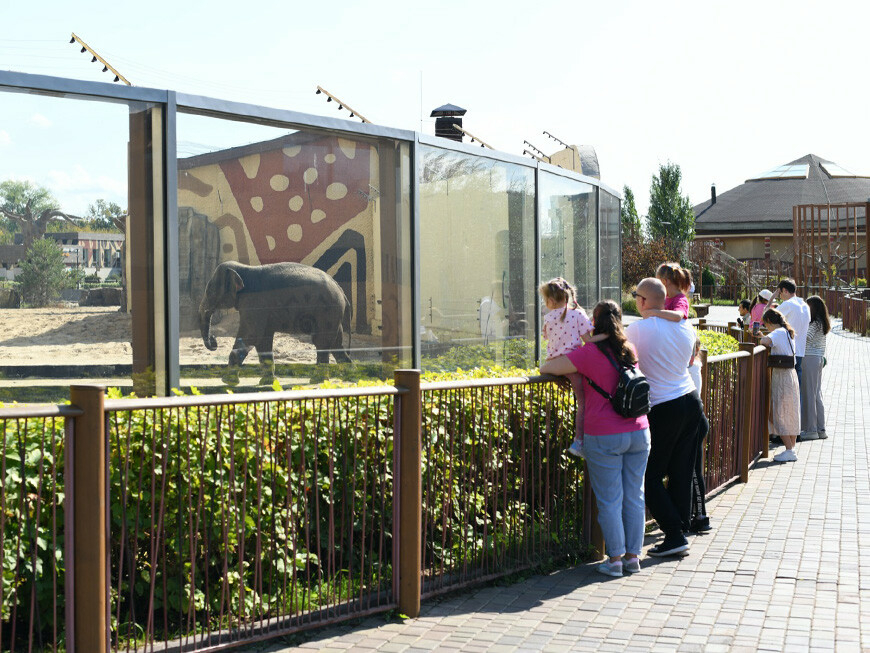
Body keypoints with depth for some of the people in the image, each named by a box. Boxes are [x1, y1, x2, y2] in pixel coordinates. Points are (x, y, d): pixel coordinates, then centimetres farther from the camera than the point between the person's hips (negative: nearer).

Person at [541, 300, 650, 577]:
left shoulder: (589, 354, -11)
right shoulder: (630, 351, 7)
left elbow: (546, 367, -8)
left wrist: (547, 364, 14)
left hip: (604, 438, -5)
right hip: (638, 432, 5)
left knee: (610, 501, 3)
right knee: (634, 496, 12)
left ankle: (615, 559, 9)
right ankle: (633, 556, 19)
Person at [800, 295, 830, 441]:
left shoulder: (815, 324, -14)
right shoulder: (823, 323, 14)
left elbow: (806, 338, -26)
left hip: (810, 359, -9)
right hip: (818, 358, 9)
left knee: (809, 394, -4)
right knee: (816, 394, 13)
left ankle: (811, 430, -1)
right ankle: (820, 429, 17)